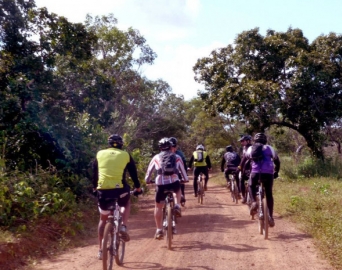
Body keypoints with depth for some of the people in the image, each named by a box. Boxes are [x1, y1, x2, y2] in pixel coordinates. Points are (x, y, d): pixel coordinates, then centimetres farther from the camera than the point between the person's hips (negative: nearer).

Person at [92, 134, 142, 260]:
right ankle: (123, 227, 9)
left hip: (103, 189, 1)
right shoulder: (125, 155, 11)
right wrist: (138, 187, 32)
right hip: (119, 188, -1)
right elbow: (133, 172, 18)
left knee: (103, 219, 21)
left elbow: (94, 173, 22)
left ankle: (100, 250, 20)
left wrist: (95, 187, 36)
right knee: (126, 204, 33)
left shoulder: (100, 154, 15)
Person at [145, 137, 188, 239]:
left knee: (158, 206, 16)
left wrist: (147, 180, 39)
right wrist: (186, 179, 44)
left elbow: (149, 171, 22)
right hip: (174, 182, 1)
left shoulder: (156, 157, 15)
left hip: (161, 183, 0)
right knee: (177, 190, 38)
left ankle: (159, 230, 14)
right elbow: (182, 170, 27)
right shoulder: (177, 157, 16)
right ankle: (177, 206, 14)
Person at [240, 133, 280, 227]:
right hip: (268, 173, 1)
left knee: (251, 186, 28)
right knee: (269, 194, 16)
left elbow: (243, 160, 22)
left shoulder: (251, 148, 21)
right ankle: (270, 216, 7)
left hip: (255, 172, -1)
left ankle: (254, 202, 2)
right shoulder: (269, 148, 21)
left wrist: (242, 171, 32)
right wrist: (276, 172, 28)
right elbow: (277, 161, 18)